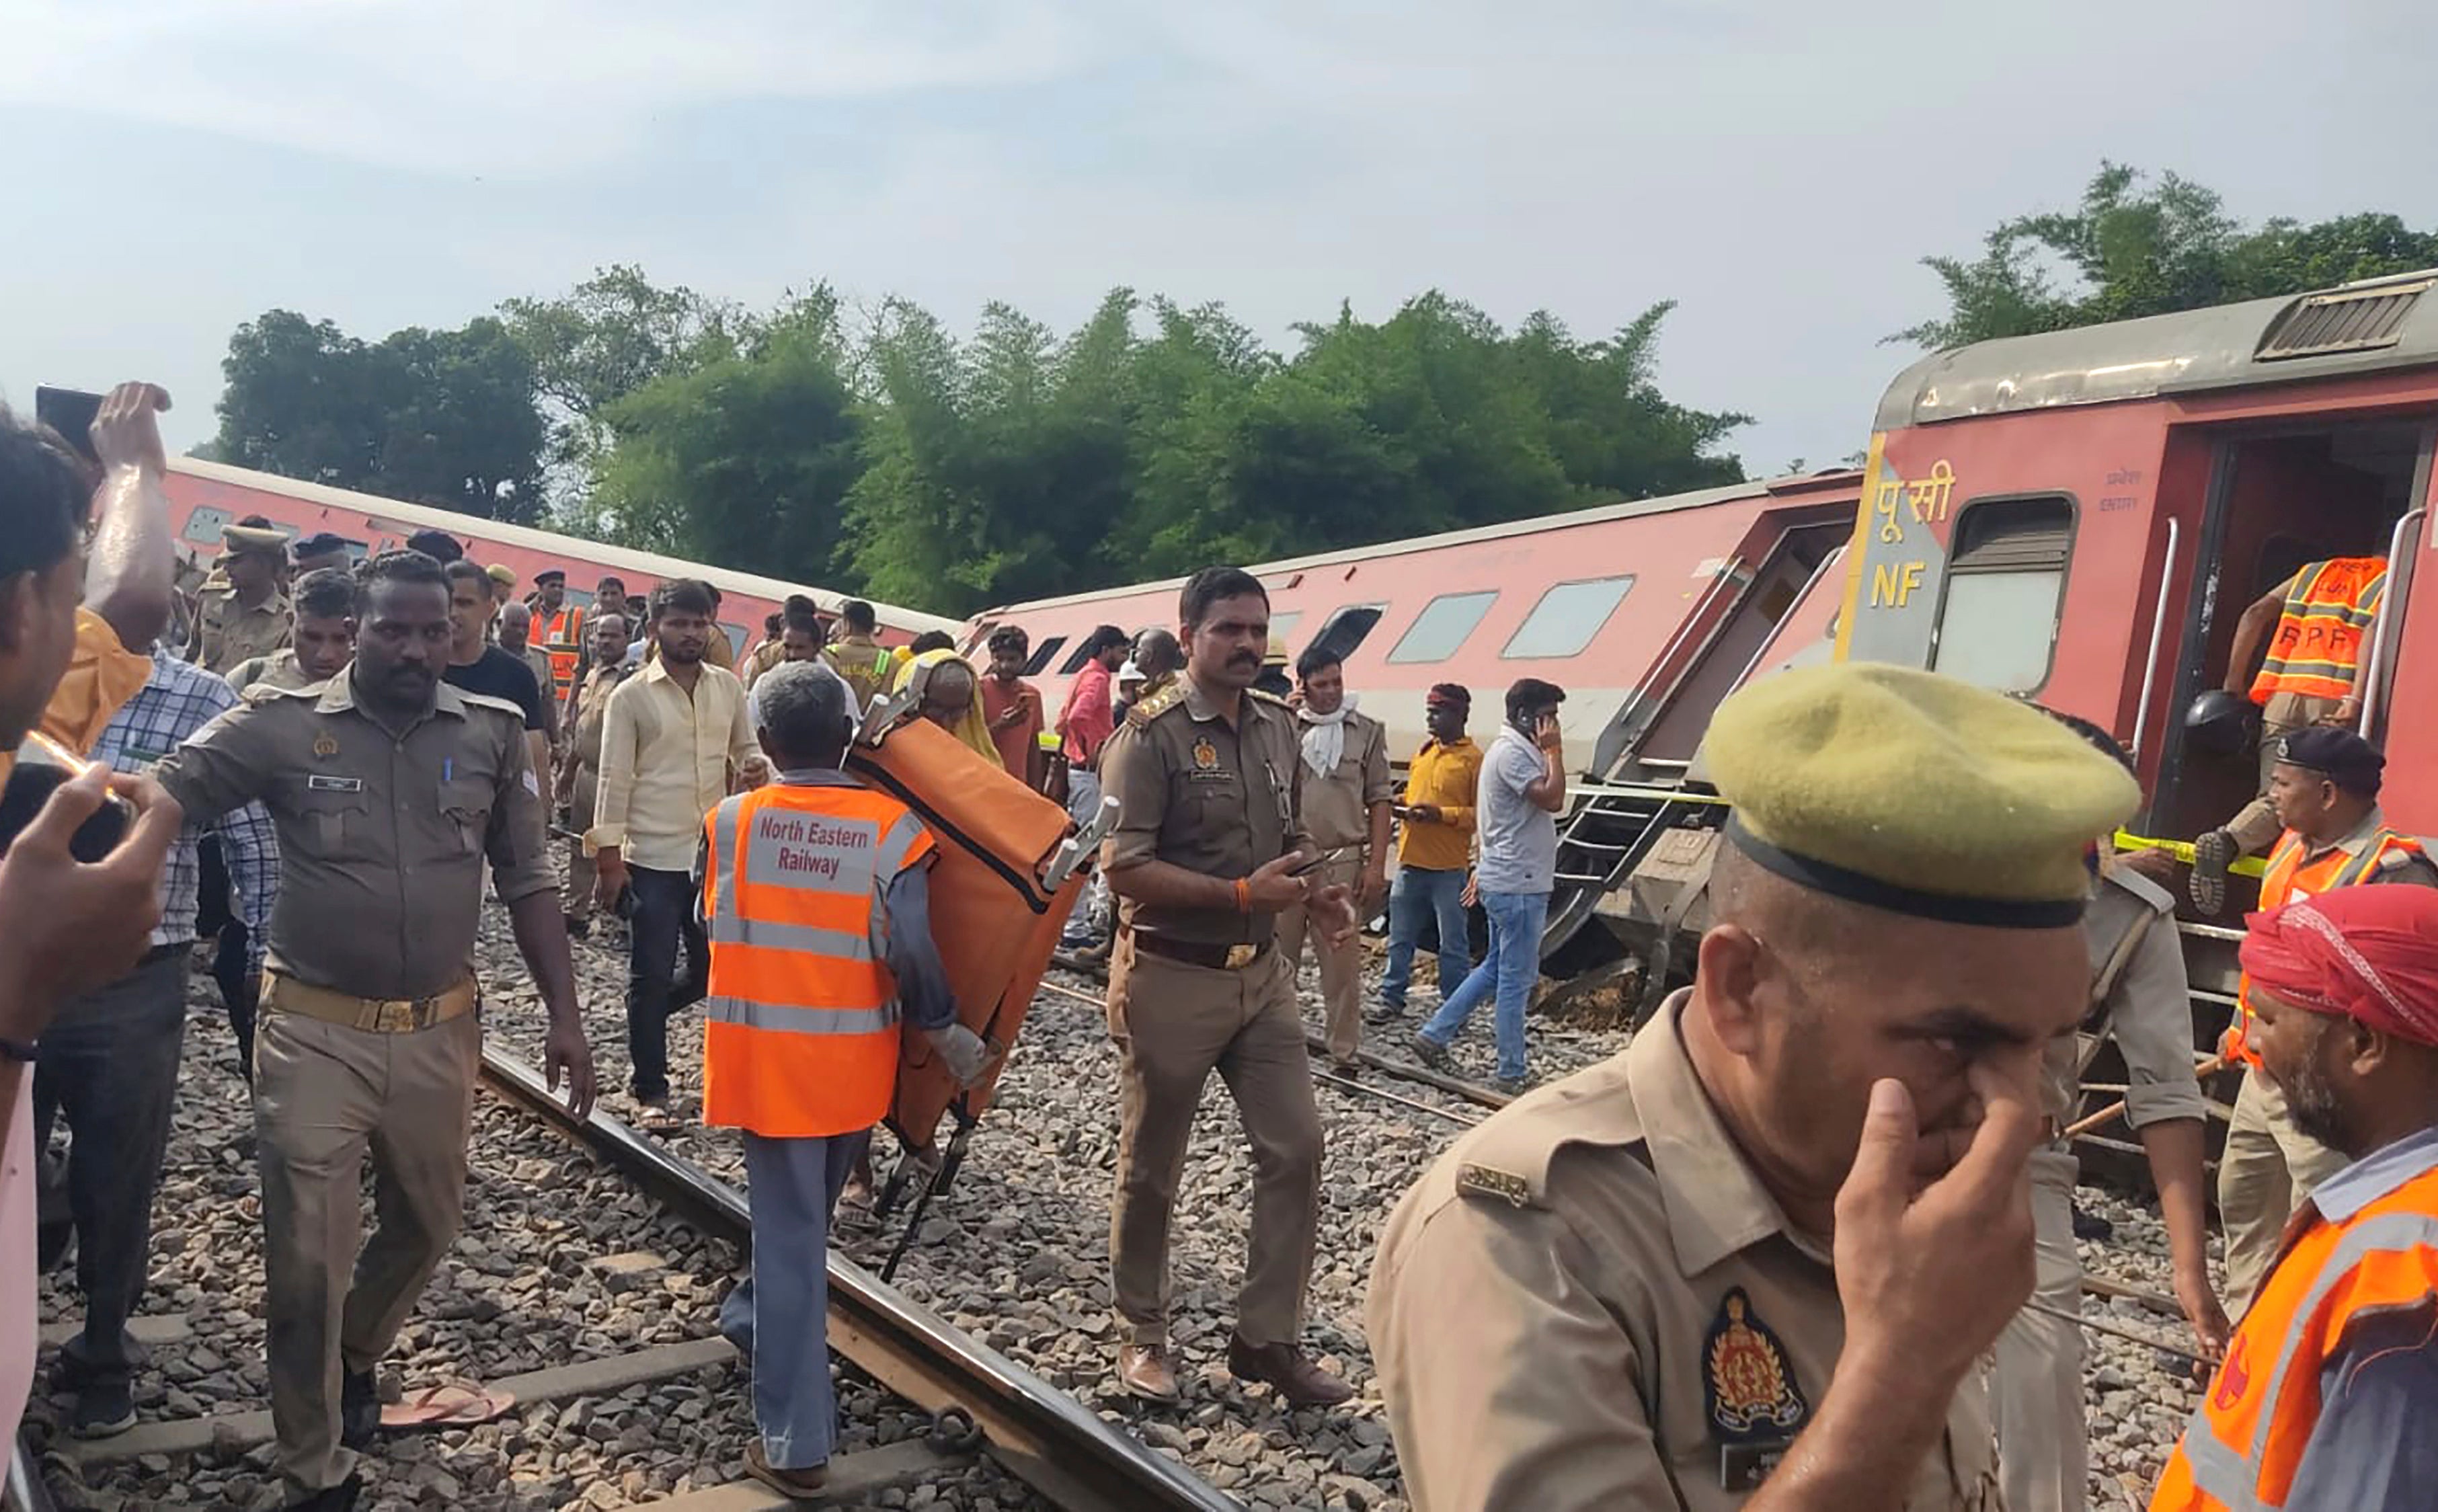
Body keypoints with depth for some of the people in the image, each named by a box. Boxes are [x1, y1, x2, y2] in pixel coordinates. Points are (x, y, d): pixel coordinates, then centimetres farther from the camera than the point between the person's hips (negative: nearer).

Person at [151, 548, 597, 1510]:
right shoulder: (281, 728, -7)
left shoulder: (493, 734, -1)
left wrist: (562, 1015, 0)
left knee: (428, 1222, 20)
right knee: (306, 1258, 4)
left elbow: (526, 881, 4)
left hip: (439, 1033, 3)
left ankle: (355, 1358, 51)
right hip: (315, 1032, -2)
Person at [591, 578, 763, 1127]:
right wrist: (608, 856, -10)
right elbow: (614, 779, -7)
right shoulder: (630, 696, -6)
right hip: (652, 858, -4)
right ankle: (650, 1090, 15)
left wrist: (753, 766, -12)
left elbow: (747, 749, 13)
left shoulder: (729, 687, 5)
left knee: (714, 967, 11)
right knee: (651, 975, 2)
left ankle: (644, 1017, 38)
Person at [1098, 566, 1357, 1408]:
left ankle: (1268, 1337, 17)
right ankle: (1143, 1336, 27)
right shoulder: (1153, 735, -14)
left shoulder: (1279, 729, 6)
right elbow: (1124, 867, -20)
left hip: (1261, 973, 6)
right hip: (1171, 976, -6)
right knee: (1151, 1167, 9)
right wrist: (1242, 894, -23)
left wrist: (1317, 896, -1)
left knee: (1295, 1147, 4)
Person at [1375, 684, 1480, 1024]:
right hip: (1411, 862, 6)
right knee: (1400, 938, 11)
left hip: (1449, 868, -6)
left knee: (1452, 944, 3)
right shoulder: (1422, 754, 14)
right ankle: (1391, 1000, 20)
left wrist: (1442, 814, -21)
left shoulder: (1473, 759, -7)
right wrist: (1402, 807, 2)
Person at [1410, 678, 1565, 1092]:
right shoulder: (1513, 753, -17)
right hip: (1518, 886, -10)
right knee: (1517, 979, -2)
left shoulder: (1509, 749, 15)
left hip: (1505, 881, 10)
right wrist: (1554, 751, -18)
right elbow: (1552, 799, -29)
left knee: (1494, 969, 18)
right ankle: (1511, 1074, 7)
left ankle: (1434, 1035, 21)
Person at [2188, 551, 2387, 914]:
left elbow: (2255, 615, 15)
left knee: (2277, 797, -2)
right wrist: (2356, 701, -17)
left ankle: (2225, 844, -28)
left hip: (2282, 694, 4)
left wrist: (2233, 684, 13)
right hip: (2335, 700, -4)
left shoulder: (2315, 571, 26)